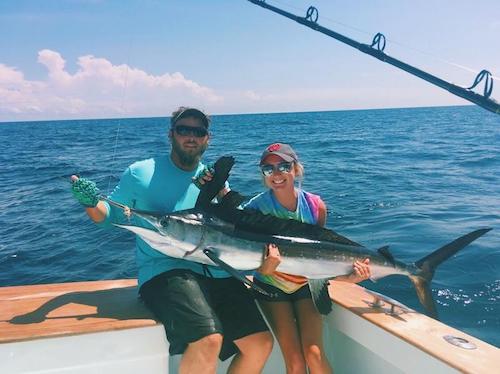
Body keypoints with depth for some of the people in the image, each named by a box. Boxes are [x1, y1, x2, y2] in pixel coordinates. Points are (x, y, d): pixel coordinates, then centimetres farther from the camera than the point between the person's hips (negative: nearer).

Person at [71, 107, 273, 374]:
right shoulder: (141, 173, 6)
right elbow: (111, 216, 11)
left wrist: (221, 193, -5)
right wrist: (91, 203, -11)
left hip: (217, 274, 5)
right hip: (164, 271, -5)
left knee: (261, 343, -7)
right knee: (208, 340, -31)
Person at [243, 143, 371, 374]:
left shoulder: (315, 205, -12)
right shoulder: (255, 208, -18)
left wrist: (347, 277, -22)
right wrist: (265, 268, -40)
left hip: (307, 284, 1)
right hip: (271, 288, -1)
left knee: (314, 353, -13)